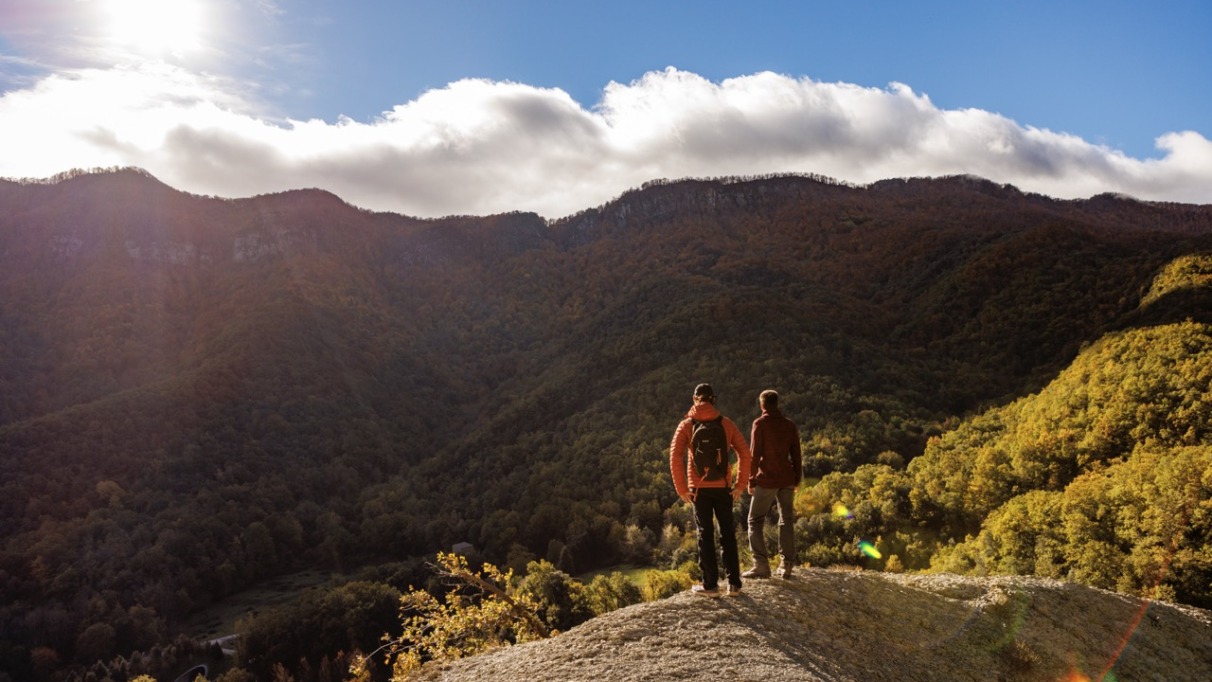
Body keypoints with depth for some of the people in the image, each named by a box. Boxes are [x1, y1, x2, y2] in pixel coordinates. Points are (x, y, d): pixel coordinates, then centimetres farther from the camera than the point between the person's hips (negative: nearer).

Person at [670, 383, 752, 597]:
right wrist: (740, 484, 0)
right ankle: (734, 583, 14)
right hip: (723, 487, 1)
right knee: (728, 534, 12)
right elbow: (744, 453, -4)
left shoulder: (686, 425, -2)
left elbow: (675, 457, -10)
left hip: (699, 488, -1)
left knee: (705, 535, 8)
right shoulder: (726, 423, 1)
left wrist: (681, 489, -6)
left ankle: (710, 585, 10)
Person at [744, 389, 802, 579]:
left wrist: (751, 479, -5)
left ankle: (761, 565, -5)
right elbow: (796, 454, 8)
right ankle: (787, 565, 10)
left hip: (766, 479, -4)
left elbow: (755, 453, -10)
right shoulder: (789, 425, 6)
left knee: (756, 521, 3)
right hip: (787, 479, 5)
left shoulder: (760, 424, -7)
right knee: (787, 521, 11)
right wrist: (797, 477, 15)